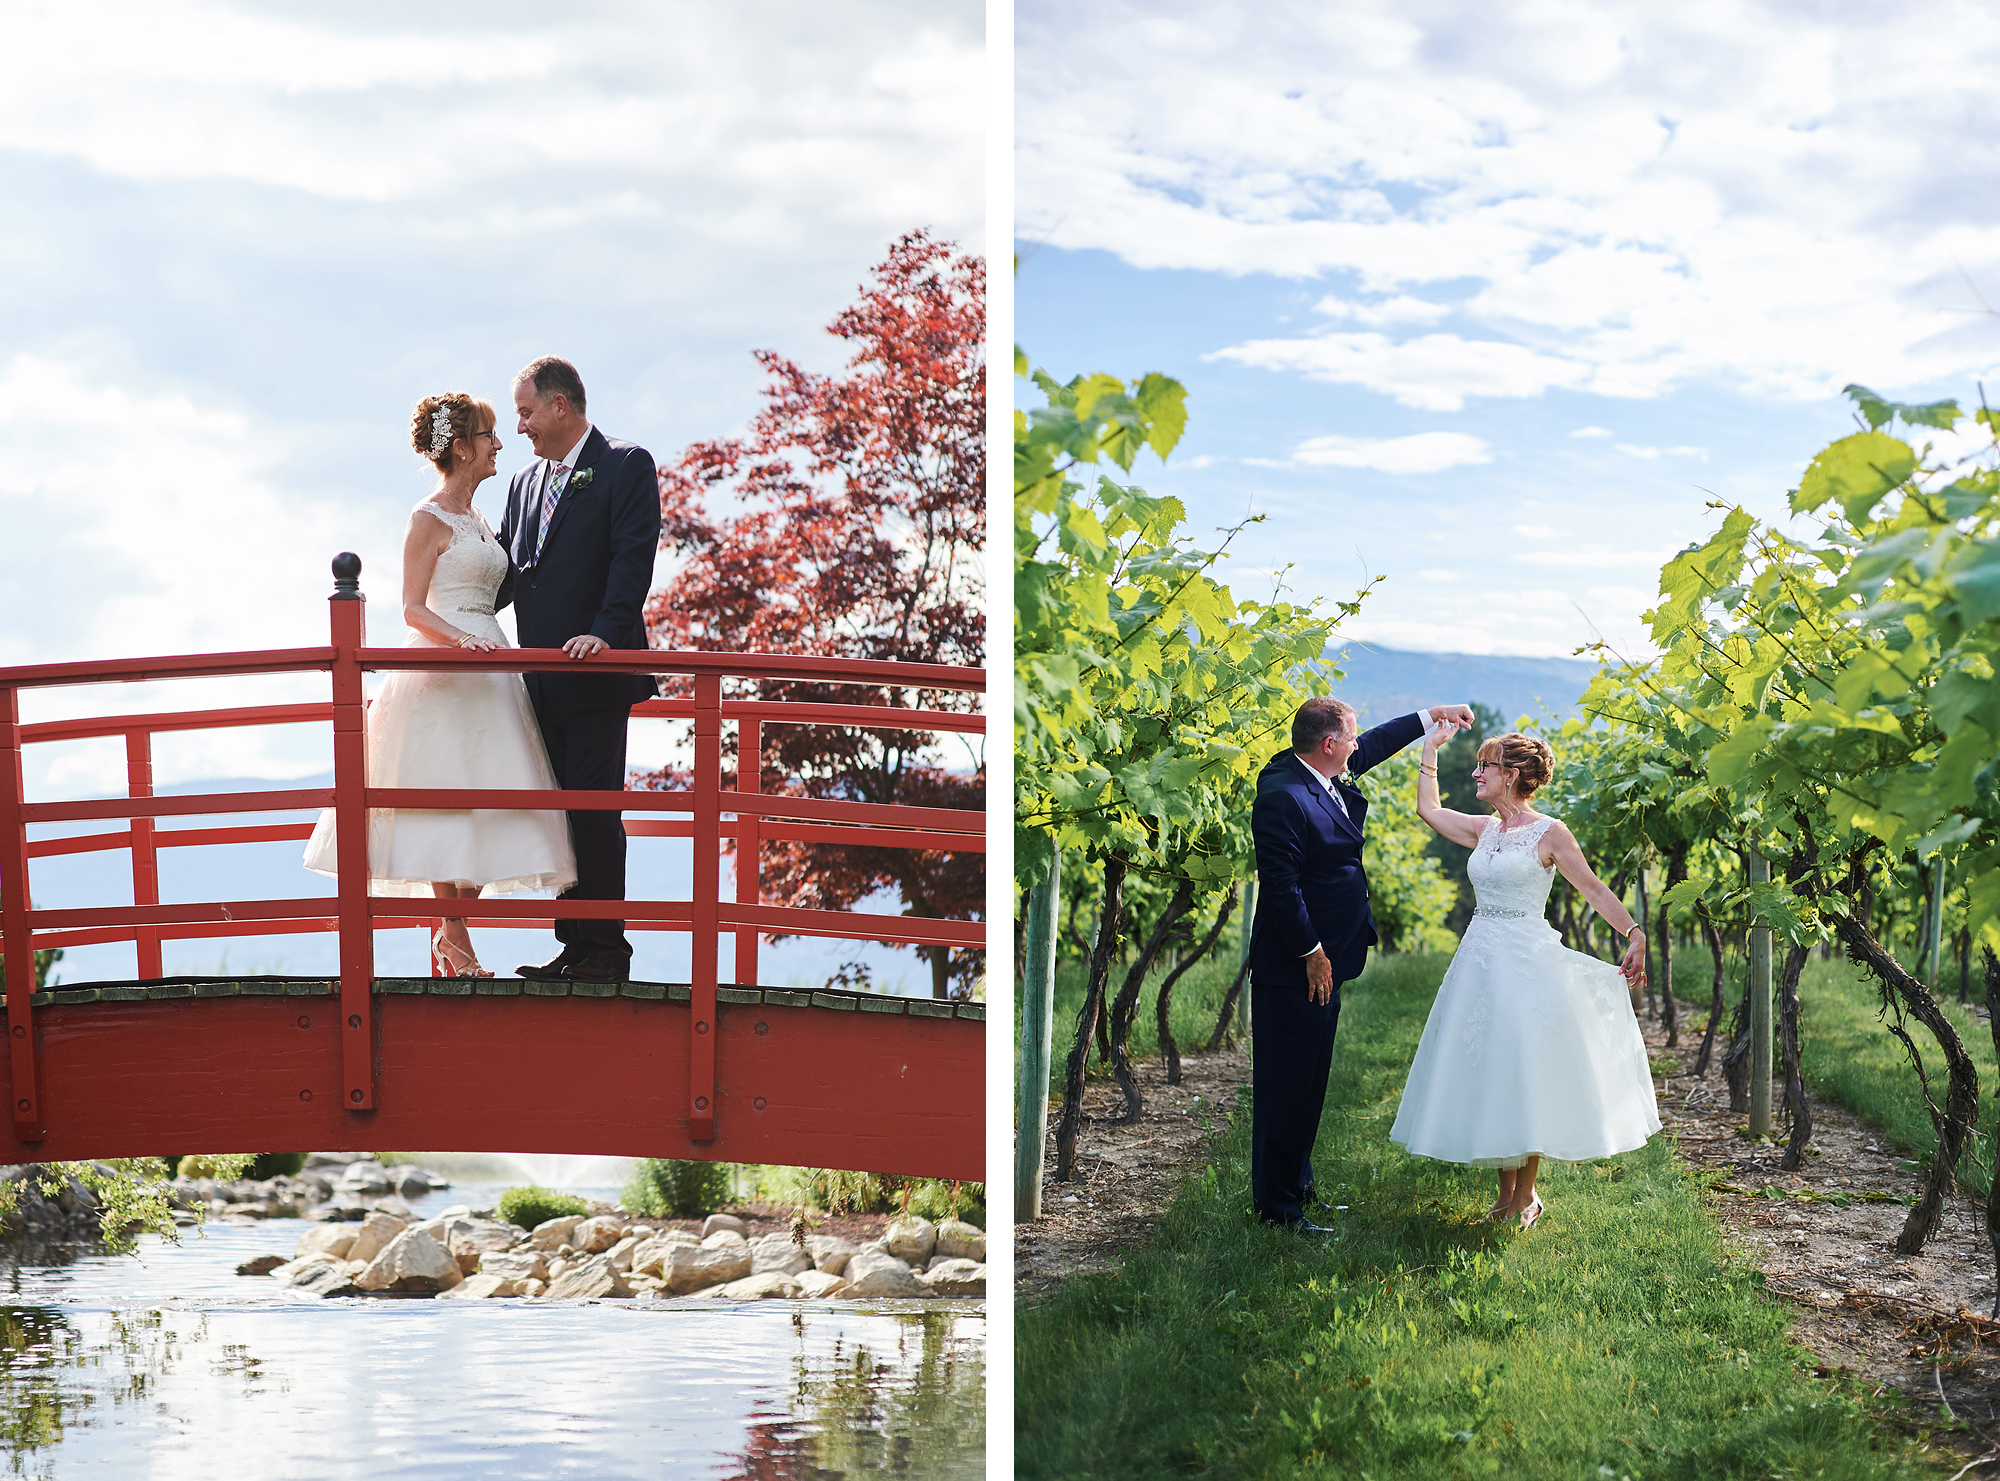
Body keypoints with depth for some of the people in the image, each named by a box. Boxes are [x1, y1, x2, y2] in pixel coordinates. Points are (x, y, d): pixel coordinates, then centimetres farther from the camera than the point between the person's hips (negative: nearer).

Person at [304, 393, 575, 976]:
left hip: (484, 669, 8)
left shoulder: (475, 519, 19)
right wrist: (463, 640, -26)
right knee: (450, 796, -8)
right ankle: (454, 937, -3)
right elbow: (413, 609, -12)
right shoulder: (430, 518, -6)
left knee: (478, 801, 5)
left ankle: (450, 935, 10)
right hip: (442, 667, -8)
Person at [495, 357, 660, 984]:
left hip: (596, 674, -7)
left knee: (594, 812, -7)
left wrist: (605, 631, -23)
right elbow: (503, 572, 19)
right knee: (563, 813, 9)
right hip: (543, 681, 7)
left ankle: (605, 949, 0)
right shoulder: (525, 482, 19)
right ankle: (575, 944, 15)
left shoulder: (626, 466, -3)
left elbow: (633, 557, -13)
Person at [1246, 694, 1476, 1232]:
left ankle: (1297, 1184, 28)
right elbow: (1280, 885, -23)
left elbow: (1375, 745, 27)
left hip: (1325, 961, 10)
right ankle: (1277, 1203, 5)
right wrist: (1311, 954, -18)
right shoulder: (1283, 797, -22)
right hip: (1295, 967, -10)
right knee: (1287, 1083, -3)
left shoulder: (1323, 776, 7)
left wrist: (1430, 715, 31)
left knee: (1311, 1081, 17)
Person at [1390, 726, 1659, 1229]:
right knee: (1488, 1075, 7)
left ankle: (1527, 1194, 7)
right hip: (1480, 958, 6)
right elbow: (1428, 810, 19)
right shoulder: (1484, 830, 11)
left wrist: (1634, 934, -17)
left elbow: (1594, 890, -7)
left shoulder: (1549, 833, -6)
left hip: (1526, 961, -6)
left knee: (1524, 1072, -3)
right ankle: (1506, 1190, 17)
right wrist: (1430, 750, 17)